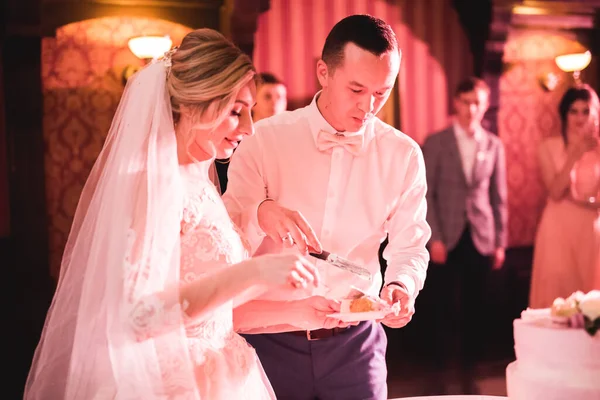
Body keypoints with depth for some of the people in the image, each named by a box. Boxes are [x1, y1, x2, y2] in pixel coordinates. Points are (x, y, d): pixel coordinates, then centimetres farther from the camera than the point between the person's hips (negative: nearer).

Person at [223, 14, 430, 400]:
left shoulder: (404, 155, -1)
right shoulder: (265, 139, -7)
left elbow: (409, 247, 1)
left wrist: (402, 285, -21)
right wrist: (262, 213, -29)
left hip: (355, 342, 1)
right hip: (271, 339, -1)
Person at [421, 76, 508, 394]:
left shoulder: (494, 145, 7)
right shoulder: (436, 142, -1)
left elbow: (499, 197, 8)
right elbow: (426, 194, -3)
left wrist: (500, 242, 5)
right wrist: (434, 238, -10)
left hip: (479, 239, 2)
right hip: (446, 237, -2)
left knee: (472, 308, 8)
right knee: (441, 308, 3)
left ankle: (468, 373, 20)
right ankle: (438, 370, 16)